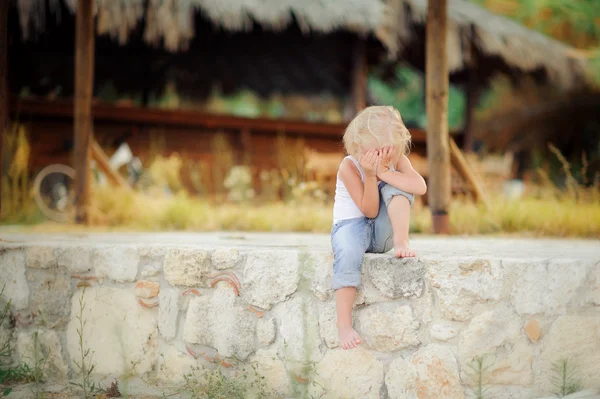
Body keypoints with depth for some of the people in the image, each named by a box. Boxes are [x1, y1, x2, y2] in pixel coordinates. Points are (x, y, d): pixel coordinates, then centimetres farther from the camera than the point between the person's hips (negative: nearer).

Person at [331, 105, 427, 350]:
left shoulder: (397, 161, -4)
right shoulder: (349, 167, -15)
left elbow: (420, 187, -26)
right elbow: (369, 210, -17)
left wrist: (383, 171, -31)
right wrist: (369, 175, -28)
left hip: (382, 232, 3)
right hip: (352, 224, -3)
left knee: (394, 186, -22)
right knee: (348, 252, -39)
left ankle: (401, 241, -31)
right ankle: (344, 325, -41)